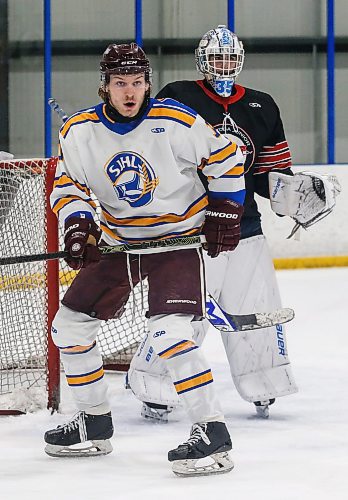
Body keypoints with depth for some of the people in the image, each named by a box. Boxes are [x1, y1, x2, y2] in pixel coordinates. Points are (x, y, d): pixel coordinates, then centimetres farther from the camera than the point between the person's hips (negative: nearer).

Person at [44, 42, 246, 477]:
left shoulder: (176, 122, -18)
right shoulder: (79, 131, -7)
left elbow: (224, 157, -4)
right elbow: (67, 184, 4)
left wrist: (224, 210, -4)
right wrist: (77, 225, -12)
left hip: (177, 240, -6)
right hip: (117, 242, 6)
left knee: (169, 333, -25)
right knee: (70, 325, 9)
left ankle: (212, 433, -21)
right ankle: (95, 424, 25)